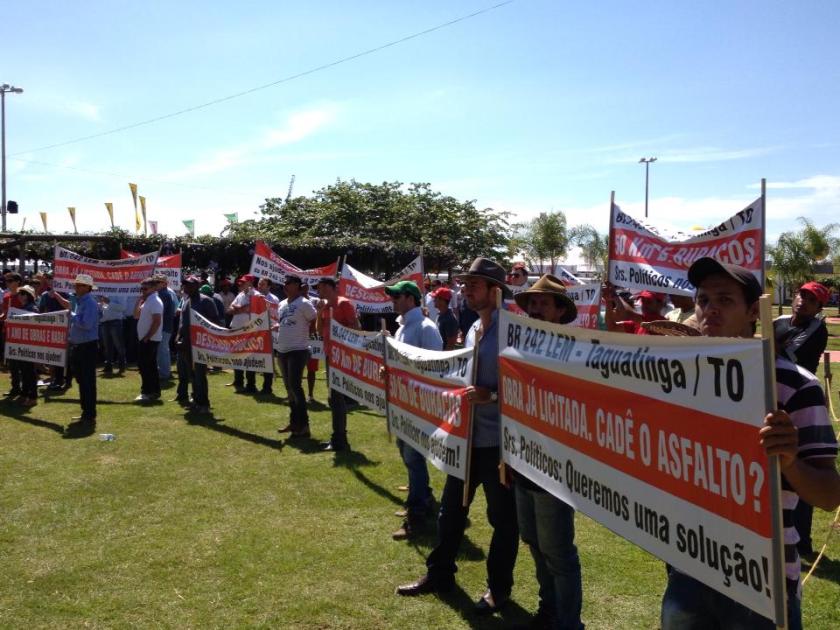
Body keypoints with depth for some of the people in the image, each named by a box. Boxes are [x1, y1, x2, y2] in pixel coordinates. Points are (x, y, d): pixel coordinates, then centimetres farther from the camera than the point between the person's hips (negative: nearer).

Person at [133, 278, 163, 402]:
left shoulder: (155, 301, -16)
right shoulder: (147, 301, 15)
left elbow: (157, 322, -23)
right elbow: (136, 315, 15)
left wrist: (147, 337, -21)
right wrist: (139, 301, 4)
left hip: (149, 339, -10)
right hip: (145, 339, 10)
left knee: (144, 365, -8)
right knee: (151, 365, 12)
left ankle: (147, 393, -4)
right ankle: (155, 392, 18)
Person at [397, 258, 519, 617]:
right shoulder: (473, 329, 11)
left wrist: (491, 395, -29)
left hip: (498, 438, -8)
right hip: (469, 433, 8)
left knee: (502, 515, 8)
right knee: (451, 507, 17)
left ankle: (499, 587, 25)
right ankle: (439, 573, 33)